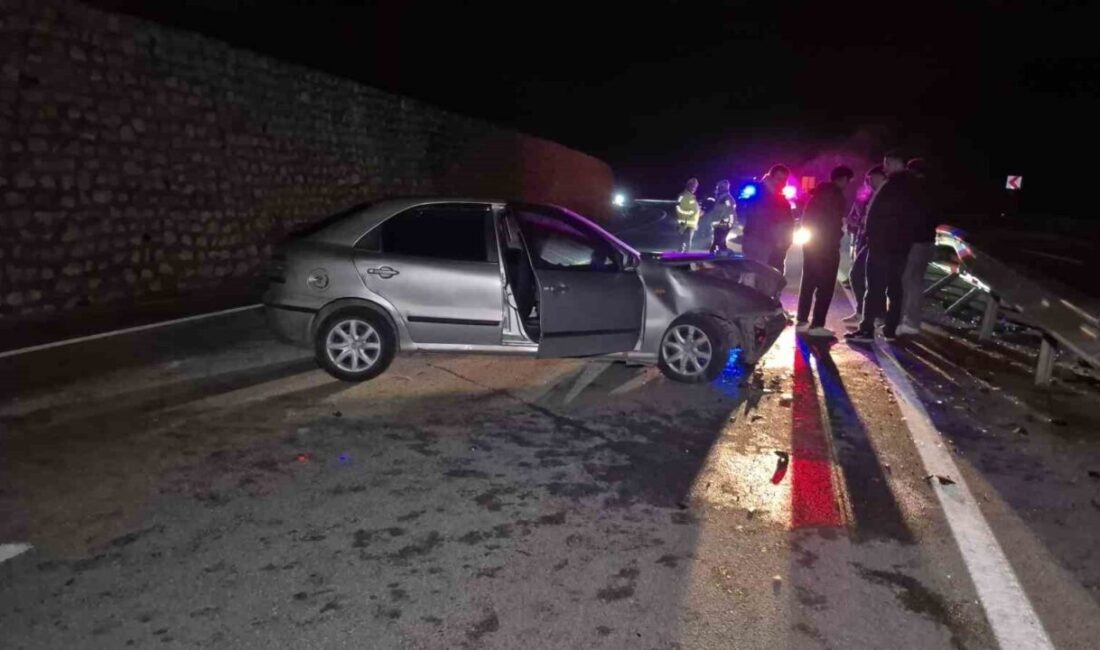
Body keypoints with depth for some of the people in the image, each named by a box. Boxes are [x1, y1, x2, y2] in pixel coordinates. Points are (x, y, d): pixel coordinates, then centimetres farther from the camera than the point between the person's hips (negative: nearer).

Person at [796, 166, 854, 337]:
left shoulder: (820, 192, 13)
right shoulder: (836, 196, -12)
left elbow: (807, 217, 18)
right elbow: (834, 221, -13)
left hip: (811, 242, 9)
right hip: (826, 244, -9)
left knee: (808, 283, 11)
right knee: (825, 286, -6)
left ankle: (802, 321, 13)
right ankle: (817, 325, -9)